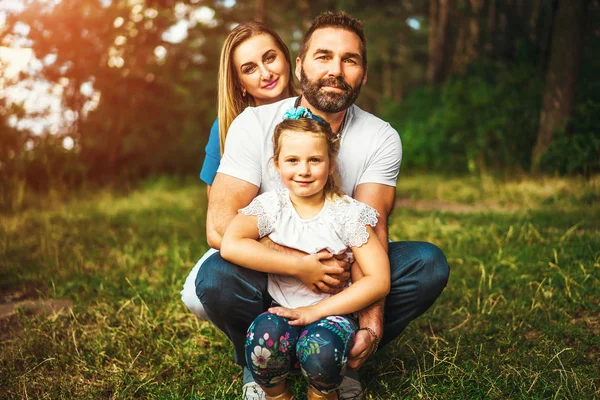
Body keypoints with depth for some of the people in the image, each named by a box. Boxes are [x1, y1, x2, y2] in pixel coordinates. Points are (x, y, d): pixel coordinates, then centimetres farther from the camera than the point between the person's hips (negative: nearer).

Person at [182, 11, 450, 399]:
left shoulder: (381, 138, -10)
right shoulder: (255, 124, -15)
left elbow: (372, 229, -20)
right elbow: (220, 225, -23)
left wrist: (372, 322, -34)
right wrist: (298, 263, -36)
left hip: (343, 275, 2)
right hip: (273, 278, -2)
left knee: (429, 264, -21)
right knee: (216, 277, -33)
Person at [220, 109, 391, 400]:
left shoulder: (348, 214, -5)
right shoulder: (270, 206, -2)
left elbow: (378, 280, -10)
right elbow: (230, 245, -21)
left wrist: (316, 310, -19)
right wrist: (299, 265, -22)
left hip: (333, 313, -1)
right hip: (283, 312, 1)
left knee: (321, 348, -33)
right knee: (263, 337, -32)